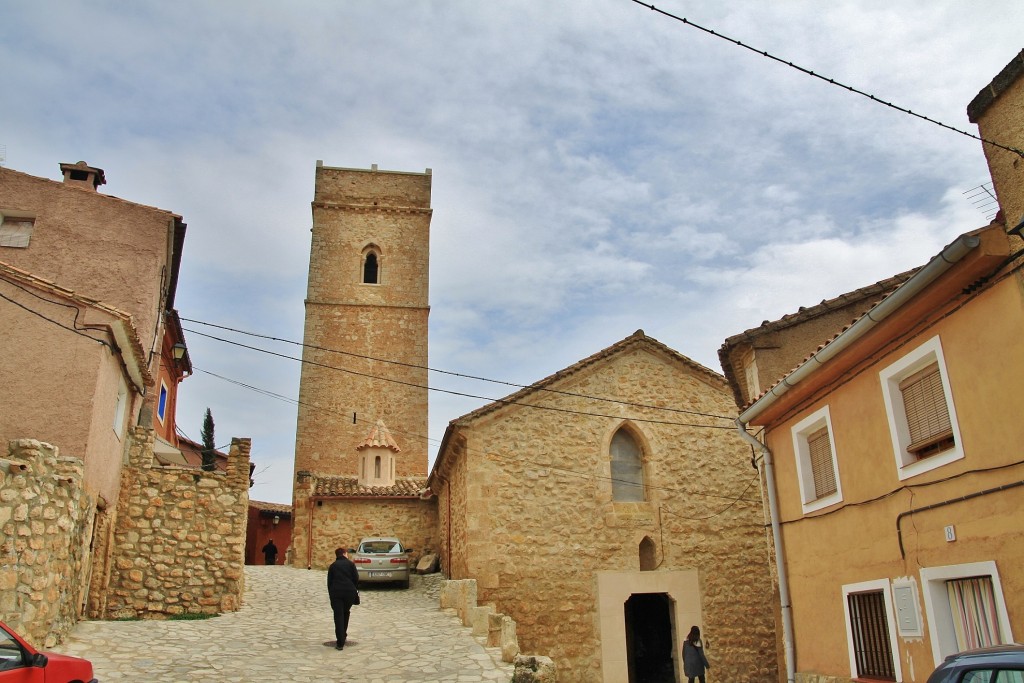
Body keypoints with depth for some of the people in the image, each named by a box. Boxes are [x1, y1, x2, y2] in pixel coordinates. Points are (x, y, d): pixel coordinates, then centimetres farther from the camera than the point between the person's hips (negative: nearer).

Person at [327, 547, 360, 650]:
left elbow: (329, 582, 12)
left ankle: (340, 643, -6)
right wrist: (355, 590, 14)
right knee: (345, 614, 22)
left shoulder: (333, 566, 14)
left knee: (338, 616, 0)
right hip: (349, 592, 0)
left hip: (336, 592, 0)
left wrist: (331, 595, 17)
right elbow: (356, 578, 2)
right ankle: (343, 635, 30)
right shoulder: (350, 564, 8)